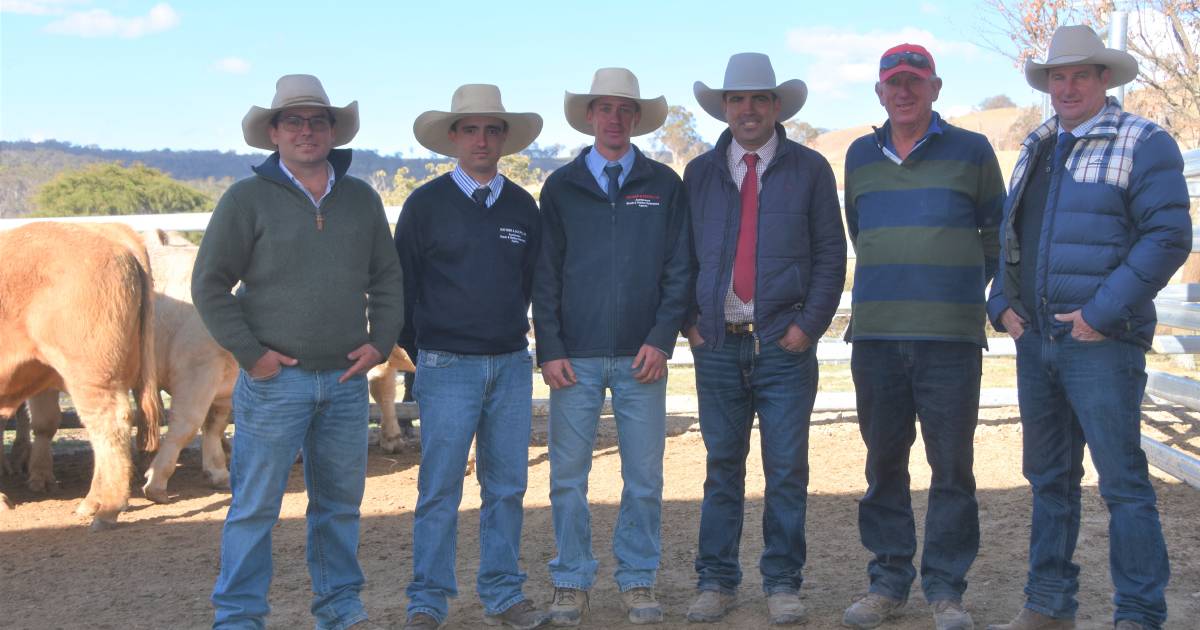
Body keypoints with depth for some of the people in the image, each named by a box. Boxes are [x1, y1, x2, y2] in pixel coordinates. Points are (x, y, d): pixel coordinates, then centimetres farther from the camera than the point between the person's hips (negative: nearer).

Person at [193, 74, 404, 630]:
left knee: (340, 500, 12)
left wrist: (380, 341, 4)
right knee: (255, 506, -1)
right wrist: (249, 353, -8)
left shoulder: (361, 199, 11)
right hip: (275, 378, -4)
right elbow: (209, 285, -2)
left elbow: (387, 278, 17)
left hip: (346, 379, 4)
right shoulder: (247, 198, -2)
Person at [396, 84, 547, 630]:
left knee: (506, 487, 6)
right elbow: (401, 284, 4)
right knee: (439, 489, -3)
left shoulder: (522, 206, 10)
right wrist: (418, 353, 6)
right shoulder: (426, 204, 0)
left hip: (511, 365, 4)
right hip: (447, 366, -3)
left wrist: (515, 333, 13)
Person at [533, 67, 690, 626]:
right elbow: (545, 275, 5)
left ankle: (637, 581, 15)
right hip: (575, 358, 0)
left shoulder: (663, 185, 8)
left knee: (644, 478, 3)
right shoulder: (561, 187, 8)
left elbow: (679, 269, 5)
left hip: (641, 357, 0)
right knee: (568, 476, 3)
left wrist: (661, 340, -5)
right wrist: (549, 349, -3)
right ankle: (571, 582, 14)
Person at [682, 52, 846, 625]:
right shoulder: (699, 174, 11)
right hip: (717, 343, 2)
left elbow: (831, 254, 3)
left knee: (786, 469, 0)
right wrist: (689, 321, 3)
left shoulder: (809, 170, 5)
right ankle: (716, 581, 15)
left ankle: (782, 583, 11)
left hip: (784, 343, -2)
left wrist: (809, 323, -6)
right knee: (722, 466, 7)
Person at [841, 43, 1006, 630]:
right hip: (875, 334, 3)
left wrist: (969, 291, 11)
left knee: (951, 465, -1)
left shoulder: (971, 150, 4)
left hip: (950, 337, -3)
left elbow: (995, 232, 12)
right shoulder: (860, 156, 12)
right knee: (883, 462, 7)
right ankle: (888, 581, 17)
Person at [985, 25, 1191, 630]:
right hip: (1034, 339, 7)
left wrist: (1103, 313, -17)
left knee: (1122, 480, -5)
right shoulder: (1035, 148, 17)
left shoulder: (1143, 144, -4)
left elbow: (1167, 237, -13)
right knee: (1049, 479, 13)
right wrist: (1002, 302, 6)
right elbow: (1009, 235, 22)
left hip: (1101, 341, -7)